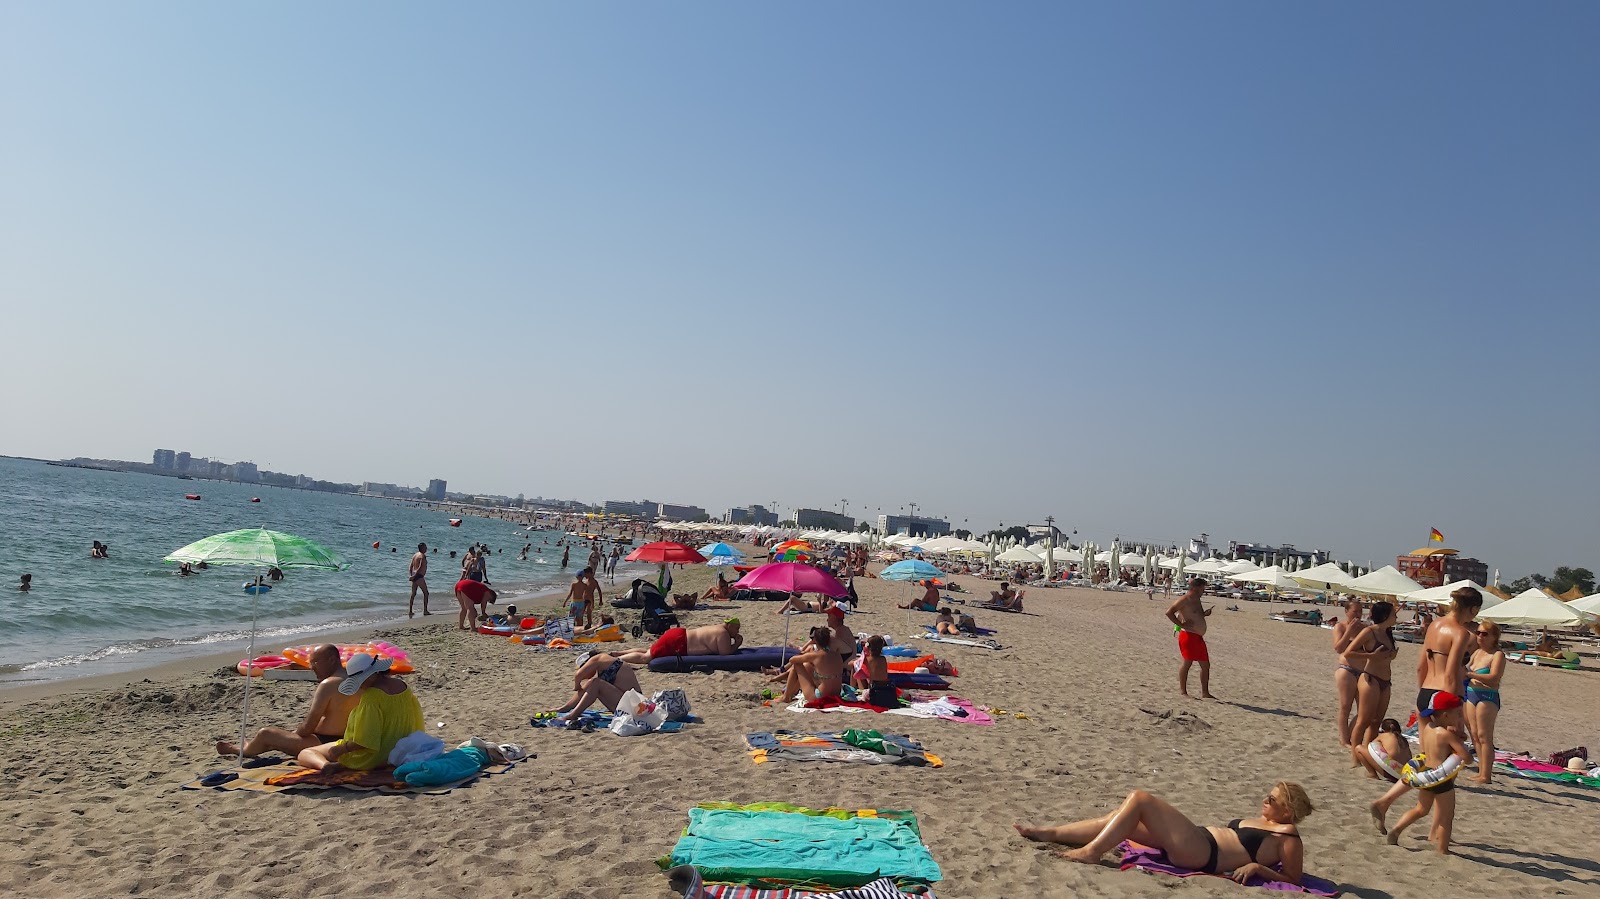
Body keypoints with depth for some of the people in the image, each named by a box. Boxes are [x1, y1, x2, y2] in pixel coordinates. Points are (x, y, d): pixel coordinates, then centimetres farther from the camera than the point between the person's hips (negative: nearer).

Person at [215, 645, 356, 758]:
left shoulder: (327, 684, -20)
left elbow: (308, 726, -18)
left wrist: (294, 733, 2)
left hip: (323, 743, -9)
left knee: (265, 734, 5)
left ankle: (241, 750, 32)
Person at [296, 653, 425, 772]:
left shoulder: (372, 695, -23)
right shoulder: (403, 686, 0)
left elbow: (365, 740, -25)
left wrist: (340, 749, -15)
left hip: (370, 759, -8)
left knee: (304, 753, -2)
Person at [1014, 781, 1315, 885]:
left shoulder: (1288, 837, 0)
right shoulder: (1260, 822, 24)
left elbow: (1293, 879, -6)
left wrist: (1258, 868, -14)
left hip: (1200, 852, -9)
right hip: (1198, 837, 9)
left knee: (1139, 799, -17)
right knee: (1119, 819, 2)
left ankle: (1090, 852, -17)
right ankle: (1049, 833, 4)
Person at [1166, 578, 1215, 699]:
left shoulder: (1196, 600, 17)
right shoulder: (1184, 599, -12)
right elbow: (1169, 612, -19)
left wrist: (1204, 614, 12)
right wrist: (1181, 624, -20)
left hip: (1199, 637, 10)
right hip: (1188, 636, -9)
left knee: (1206, 665, 9)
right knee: (1187, 662, -4)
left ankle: (1205, 693, 17)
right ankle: (1183, 691, 6)